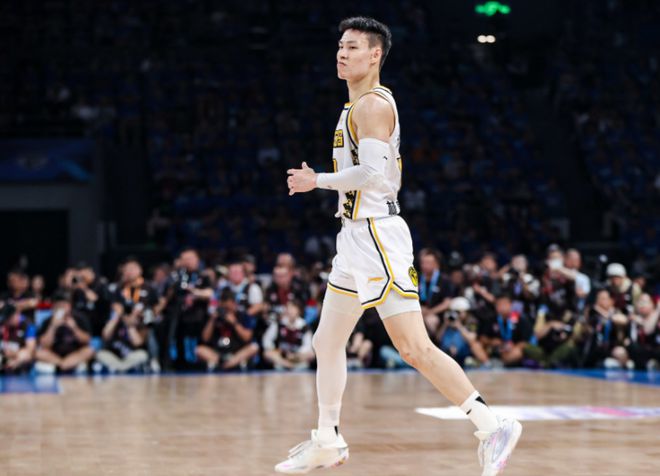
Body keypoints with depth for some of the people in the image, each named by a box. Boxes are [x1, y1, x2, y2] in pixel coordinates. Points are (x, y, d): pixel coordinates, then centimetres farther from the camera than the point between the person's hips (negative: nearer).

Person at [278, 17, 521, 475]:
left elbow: (371, 173, -23)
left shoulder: (372, 105, -12)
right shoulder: (359, 106, 19)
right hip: (358, 236, 11)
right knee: (327, 342, 15)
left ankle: (493, 427, -11)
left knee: (414, 347, -14)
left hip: (377, 236, -11)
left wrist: (317, 181, -12)